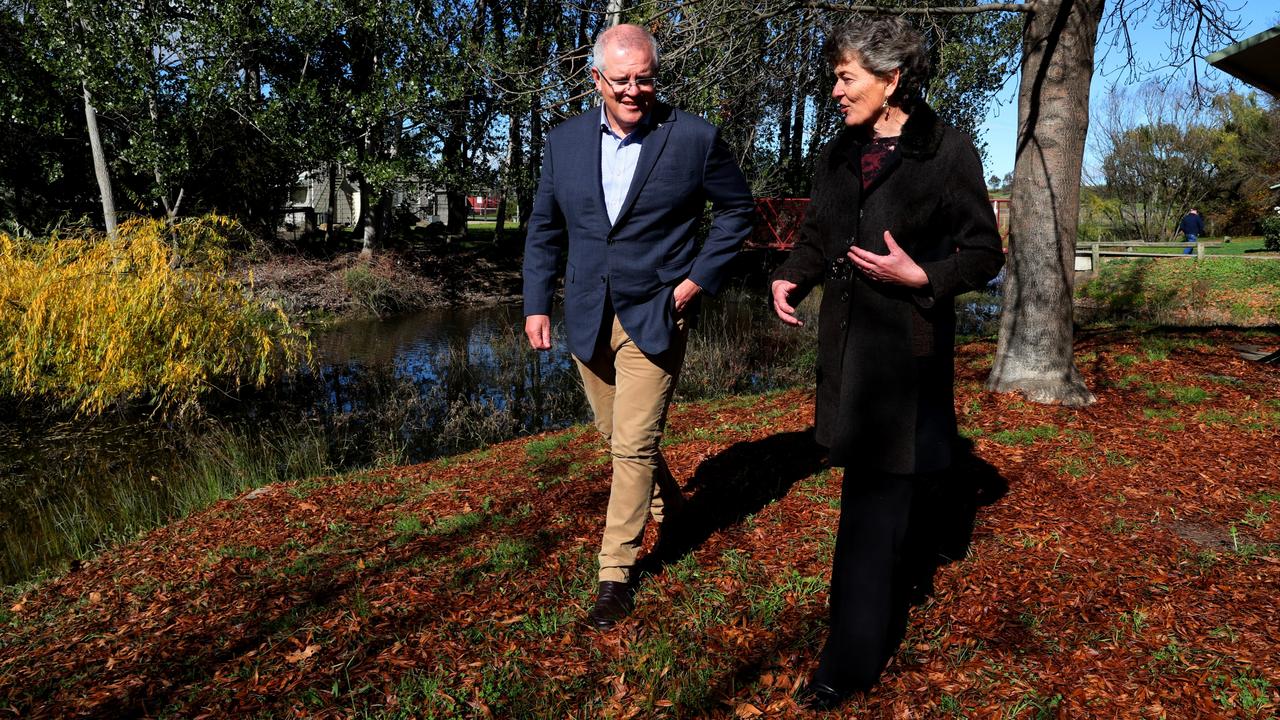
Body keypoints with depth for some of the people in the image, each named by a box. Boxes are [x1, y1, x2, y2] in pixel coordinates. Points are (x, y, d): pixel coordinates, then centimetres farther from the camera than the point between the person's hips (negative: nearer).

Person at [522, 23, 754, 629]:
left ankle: (616, 572, 9)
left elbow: (737, 208, 4)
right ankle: (669, 508, 45)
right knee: (618, 434, 17)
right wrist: (536, 304, 5)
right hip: (589, 317, 5)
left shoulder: (695, 138, -8)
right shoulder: (565, 141, 2)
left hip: (655, 315, -4)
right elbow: (544, 230, 10)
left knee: (633, 444, -6)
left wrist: (701, 276, -6)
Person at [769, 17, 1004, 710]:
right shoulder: (837, 154, 9)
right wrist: (789, 277, -2)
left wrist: (920, 275, -21)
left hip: (906, 348, -6)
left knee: (873, 497, -4)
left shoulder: (948, 151, -7)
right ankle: (889, 597, 40)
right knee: (872, 484, 18)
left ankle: (851, 659, 7)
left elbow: (984, 253, -4)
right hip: (845, 340, 6)